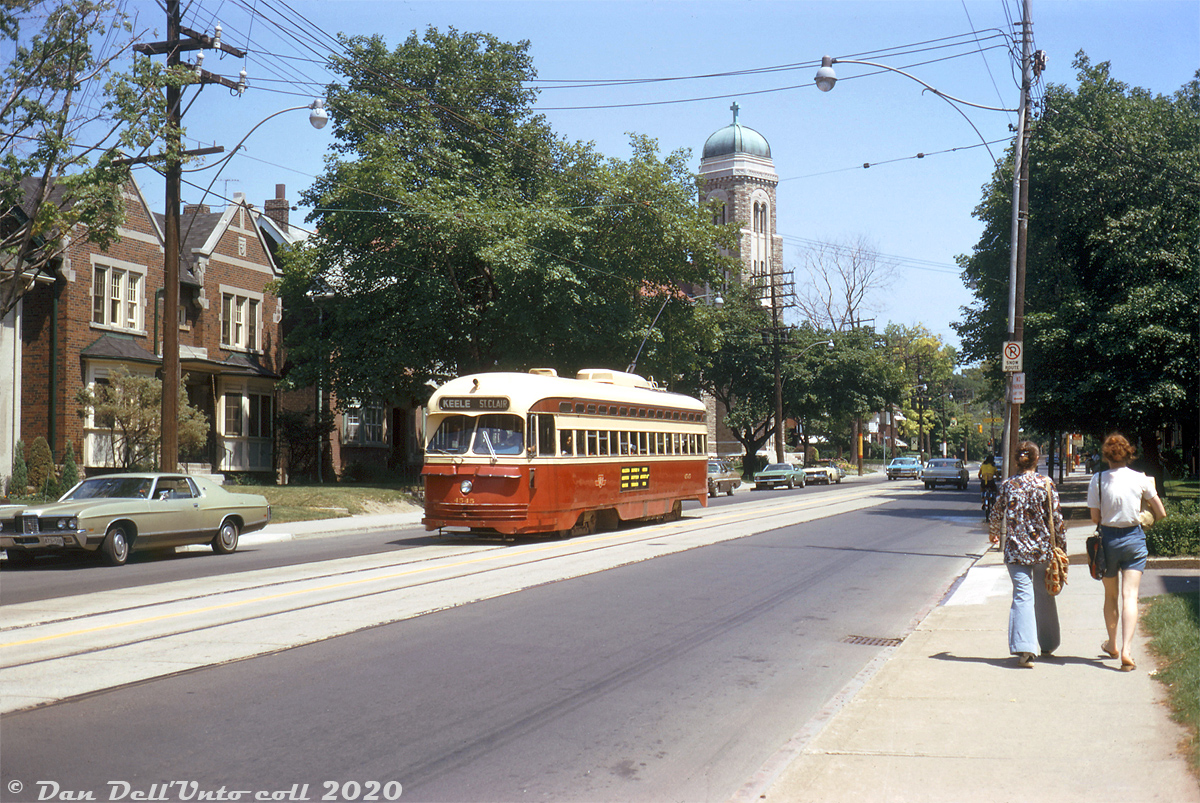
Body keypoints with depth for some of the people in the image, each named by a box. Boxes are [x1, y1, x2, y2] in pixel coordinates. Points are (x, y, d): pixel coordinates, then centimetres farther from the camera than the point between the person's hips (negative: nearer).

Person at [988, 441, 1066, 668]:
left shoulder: (1007, 485, -2)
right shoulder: (1046, 484, -5)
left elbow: (996, 514, 9)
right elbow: (1057, 518, -4)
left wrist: (992, 533, 29)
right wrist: (1061, 545, 7)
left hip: (1016, 549, 0)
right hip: (1043, 548, 1)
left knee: (1022, 596, -2)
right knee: (1044, 595, 17)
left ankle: (1024, 648, -17)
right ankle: (1047, 644, 31)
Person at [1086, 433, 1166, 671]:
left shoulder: (1097, 479, -8)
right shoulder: (1141, 479, -5)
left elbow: (1095, 518, -6)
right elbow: (1161, 513, 1)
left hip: (1108, 538, 0)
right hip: (1134, 539, 0)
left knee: (1111, 596, 17)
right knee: (1130, 596, -3)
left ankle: (1112, 645, 32)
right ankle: (1126, 650, -17)